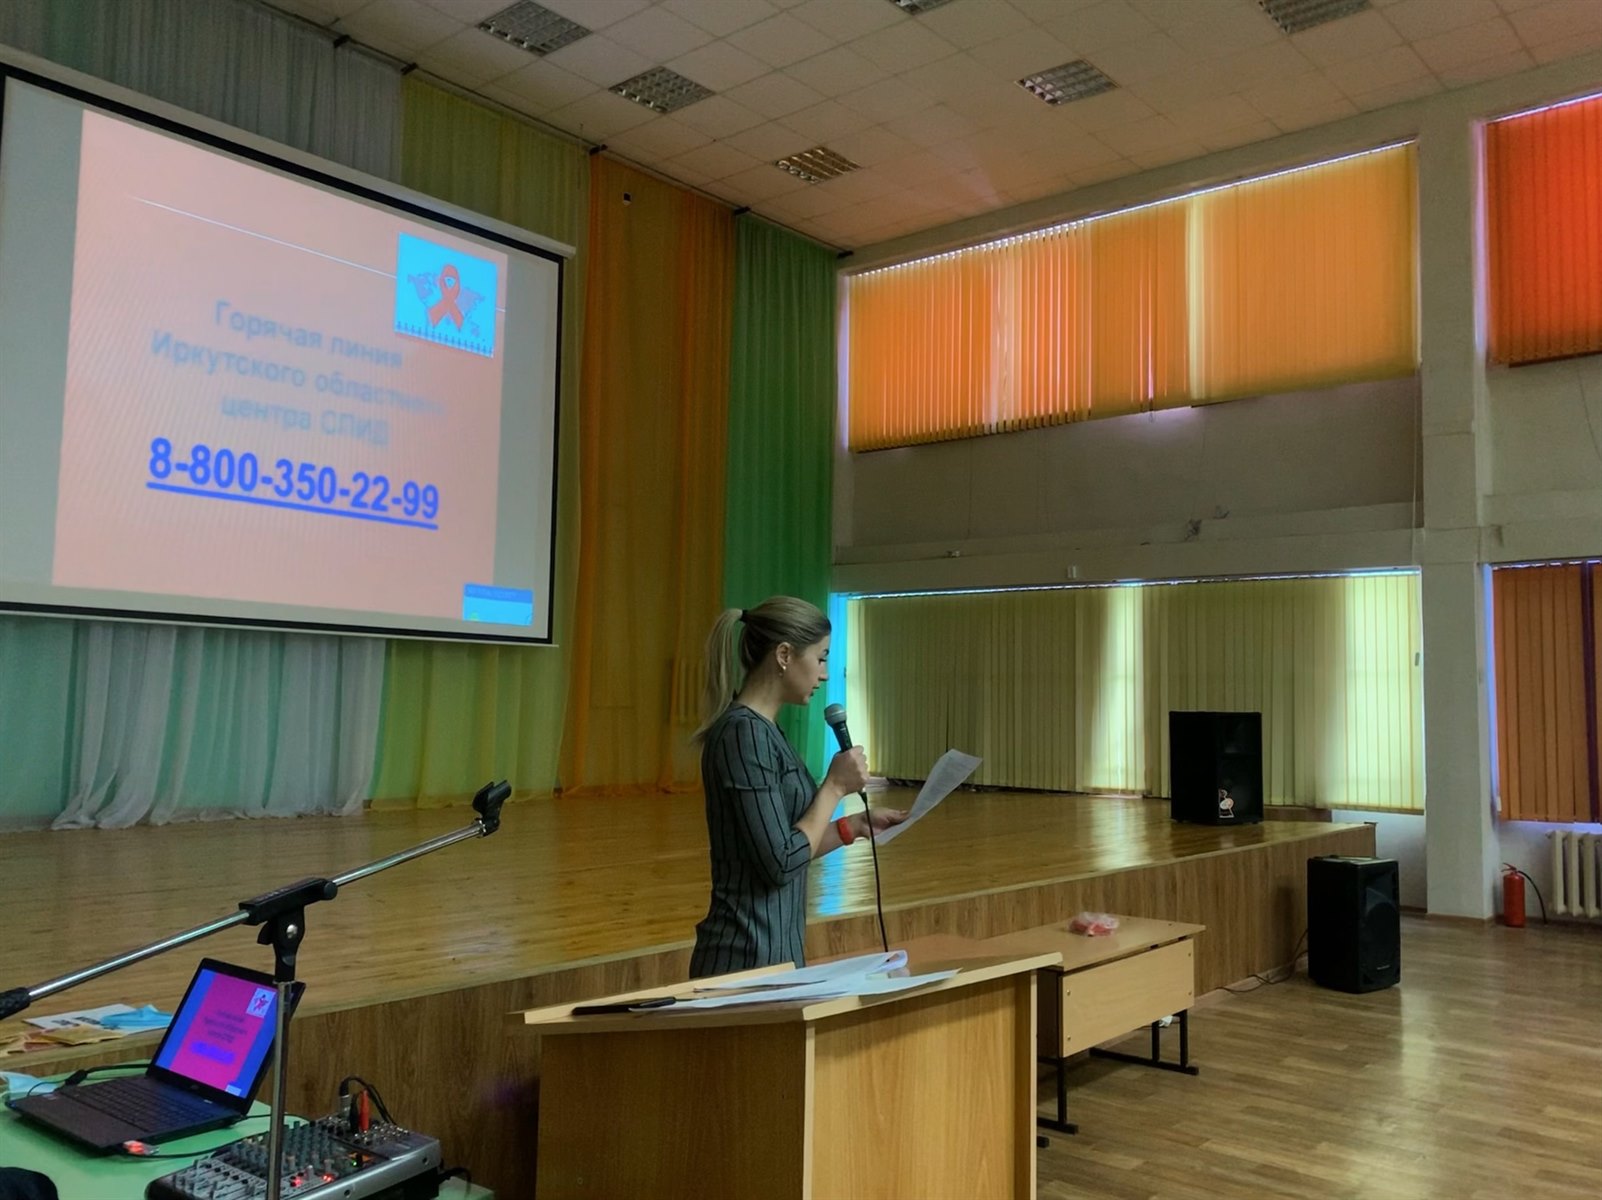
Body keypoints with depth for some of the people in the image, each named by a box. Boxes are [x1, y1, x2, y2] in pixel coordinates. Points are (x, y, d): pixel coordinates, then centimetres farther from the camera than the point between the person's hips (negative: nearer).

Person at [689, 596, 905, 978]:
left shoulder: (761, 730, 10)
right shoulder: (744, 732, -19)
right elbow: (781, 862, -22)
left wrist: (856, 825, 12)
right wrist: (835, 787, -13)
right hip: (747, 958, -9)